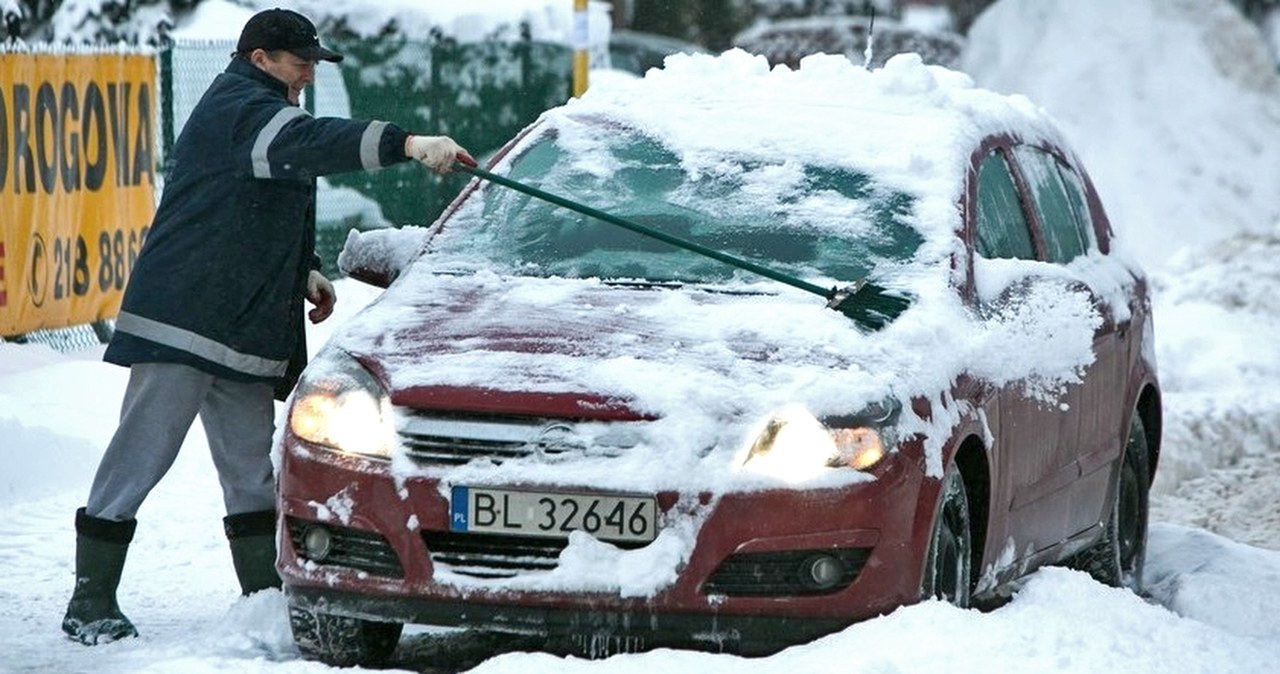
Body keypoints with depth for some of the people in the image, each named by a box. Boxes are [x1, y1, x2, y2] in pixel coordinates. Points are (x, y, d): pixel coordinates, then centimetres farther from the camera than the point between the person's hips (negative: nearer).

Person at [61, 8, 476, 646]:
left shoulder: (261, 112, 21)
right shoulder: (235, 109, -12)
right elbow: (312, 141, -32)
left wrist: (306, 273, 17)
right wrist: (406, 145, -42)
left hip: (247, 329, 10)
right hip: (182, 323, -10)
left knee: (251, 468, 10)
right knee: (140, 457, -6)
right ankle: (90, 605, -2)